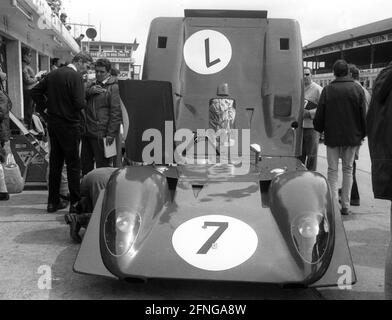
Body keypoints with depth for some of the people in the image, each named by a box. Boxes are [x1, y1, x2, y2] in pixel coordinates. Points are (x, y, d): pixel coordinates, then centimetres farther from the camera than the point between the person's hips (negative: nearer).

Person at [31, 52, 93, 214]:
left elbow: (35, 91, 13)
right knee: (73, 164, 1)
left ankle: (53, 201, 21)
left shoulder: (53, 74, 10)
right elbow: (79, 103, -21)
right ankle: (75, 203, 6)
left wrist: (45, 106, 13)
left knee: (55, 163, 14)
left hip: (52, 124, 7)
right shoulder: (75, 76, -14)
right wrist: (85, 101, 0)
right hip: (69, 126, -7)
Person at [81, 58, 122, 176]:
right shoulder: (91, 85, 17)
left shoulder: (113, 87, -6)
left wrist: (111, 134, -16)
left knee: (102, 166, 0)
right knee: (85, 164, 16)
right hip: (87, 131, 7)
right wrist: (90, 91, -11)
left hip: (101, 134, -7)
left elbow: (116, 112, -12)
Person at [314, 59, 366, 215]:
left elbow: (320, 114, -2)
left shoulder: (328, 90, -4)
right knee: (348, 169, 11)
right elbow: (363, 115, 2)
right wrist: (362, 134, 12)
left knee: (333, 170, 6)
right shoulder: (357, 89, 0)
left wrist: (319, 129, 15)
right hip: (352, 136, 2)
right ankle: (345, 205, 12)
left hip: (332, 136, -1)